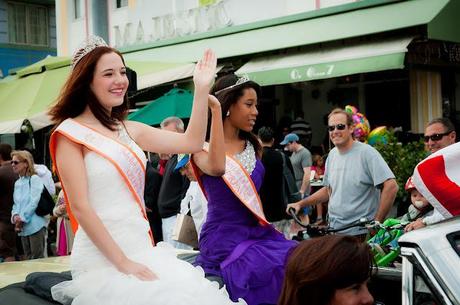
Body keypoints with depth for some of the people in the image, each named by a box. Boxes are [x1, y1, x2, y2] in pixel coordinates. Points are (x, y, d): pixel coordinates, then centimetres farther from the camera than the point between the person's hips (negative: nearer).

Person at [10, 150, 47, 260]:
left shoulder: (35, 179, -6)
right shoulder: (17, 183, 16)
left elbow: (34, 202, -13)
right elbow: (16, 203, 16)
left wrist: (22, 218, -10)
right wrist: (15, 216, -3)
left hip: (35, 225, -7)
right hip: (23, 227, 7)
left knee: (37, 258, -5)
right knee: (27, 258, 10)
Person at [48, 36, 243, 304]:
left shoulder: (129, 130, 12)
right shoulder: (71, 133, -6)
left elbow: (192, 142, 10)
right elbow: (80, 207, -12)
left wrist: (202, 88, 3)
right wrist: (123, 263, -15)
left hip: (142, 248, 6)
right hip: (102, 257, -6)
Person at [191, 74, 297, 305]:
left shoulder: (252, 146, 13)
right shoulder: (203, 146, -5)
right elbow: (217, 167, -29)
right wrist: (215, 110, -27)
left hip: (258, 233, 6)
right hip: (226, 240, -6)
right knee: (287, 270, -26)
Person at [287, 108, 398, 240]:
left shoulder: (366, 152, -12)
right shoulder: (332, 155, 11)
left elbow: (391, 186, -19)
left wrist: (377, 222, -18)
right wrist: (300, 204, 13)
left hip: (360, 233, -6)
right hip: (334, 231, 7)